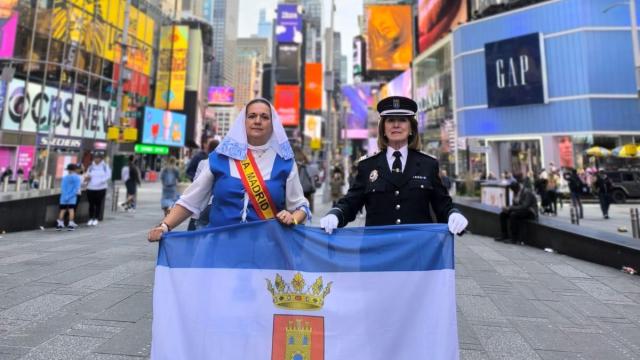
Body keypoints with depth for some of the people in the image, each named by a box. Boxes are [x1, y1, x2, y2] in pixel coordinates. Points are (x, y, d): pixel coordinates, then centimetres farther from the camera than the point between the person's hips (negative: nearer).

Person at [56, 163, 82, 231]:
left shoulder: (65, 177, 10)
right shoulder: (77, 177, -1)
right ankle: (70, 224, -7)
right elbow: (77, 188, -11)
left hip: (64, 197, 3)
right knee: (71, 210, -3)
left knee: (62, 210, 8)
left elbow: (62, 187, 0)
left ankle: (60, 224, 10)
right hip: (72, 198, -3)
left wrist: (65, 195, -7)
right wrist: (70, 196, -9)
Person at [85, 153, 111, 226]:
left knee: (98, 204, 1)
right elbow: (87, 175, 10)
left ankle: (96, 219, 10)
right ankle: (91, 219, 13)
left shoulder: (105, 166, 3)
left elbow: (108, 175, -1)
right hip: (90, 188, 2)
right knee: (91, 204, 4)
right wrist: (87, 178, -13)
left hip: (101, 188, -2)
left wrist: (103, 180, -17)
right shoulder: (91, 166, 8)